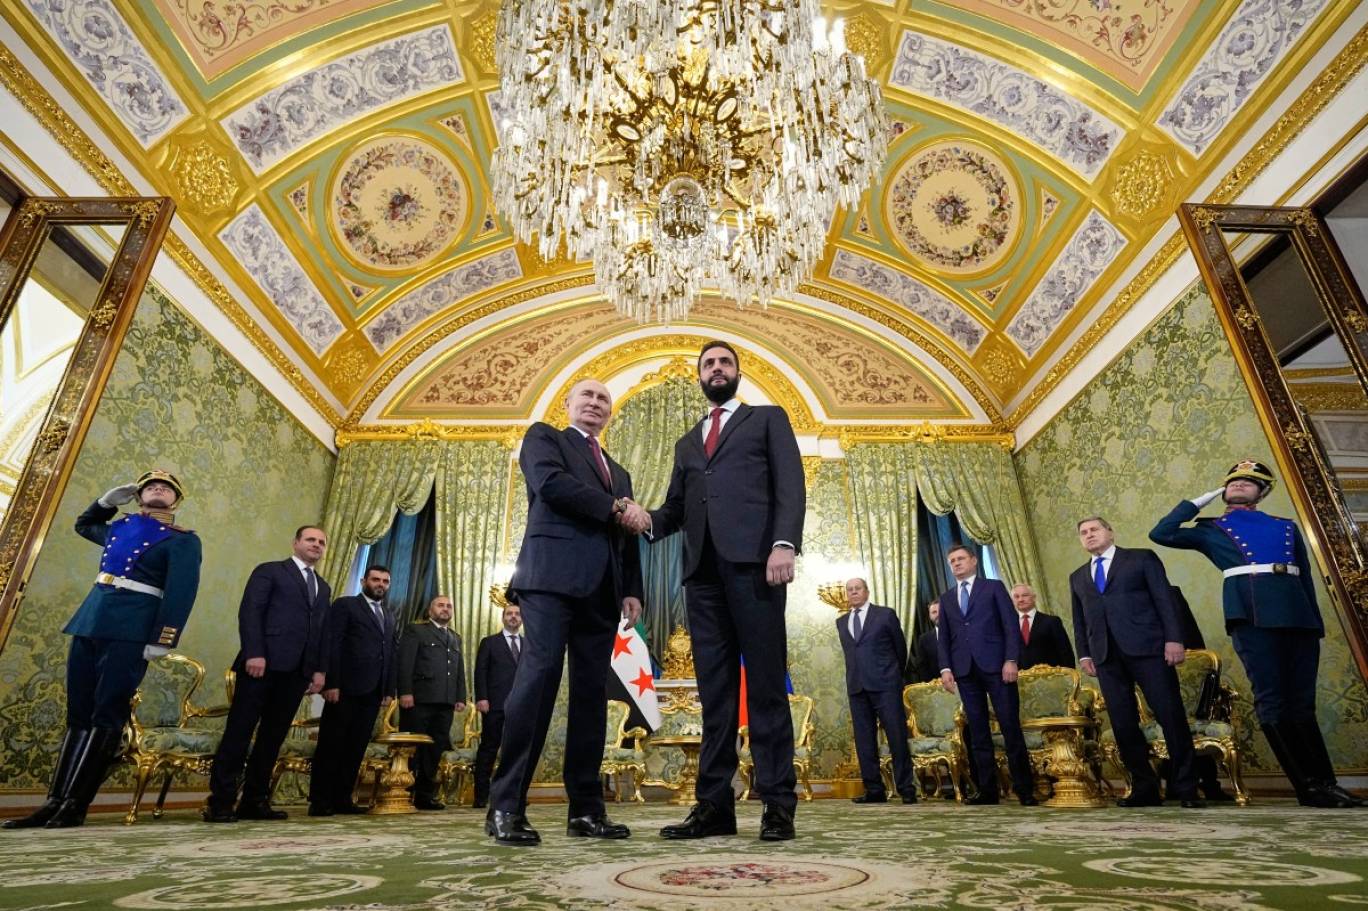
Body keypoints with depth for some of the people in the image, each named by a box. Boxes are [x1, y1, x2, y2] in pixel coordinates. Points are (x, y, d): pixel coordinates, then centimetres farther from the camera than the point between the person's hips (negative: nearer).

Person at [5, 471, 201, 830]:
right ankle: (54, 801, 11)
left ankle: (75, 805, -3)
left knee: (106, 714, -6)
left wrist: (161, 639, -20)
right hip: (89, 623, 7)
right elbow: (83, 525, 42)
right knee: (78, 713, 8)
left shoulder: (182, 540, -1)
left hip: (130, 631, -6)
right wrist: (106, 501, 22)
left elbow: (181, 592, -10)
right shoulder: (118, 526, 20)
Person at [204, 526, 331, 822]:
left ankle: (254, 800, 12)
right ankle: (220, 801, 2)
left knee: (273, 736, 6)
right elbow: (249, 612, -5)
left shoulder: (323, 588, 22)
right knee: (239, 731, -4)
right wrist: (254, 653, -17)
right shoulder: (269, 571, 6)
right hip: (264, 663, -5)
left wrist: (319, 669, 8)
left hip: (297, 670, 6)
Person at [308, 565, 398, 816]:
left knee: (356, 747, 6)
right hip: (346, 688, -6)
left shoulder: (388, 617, 21)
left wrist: (389, 690, 9)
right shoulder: (345, 605, 2)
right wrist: (331, 683, -16)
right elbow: (330, 645, -7)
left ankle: (342, 798, 12)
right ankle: (319, 800, 8)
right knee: (331, 745, 0)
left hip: (373, 692, 6)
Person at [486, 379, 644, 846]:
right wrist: (613, 508, -5)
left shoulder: (618, 471, 28)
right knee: (540, 675, -16)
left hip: (601, 587, 6)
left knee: (592, 692, 2)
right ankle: (506, 805, -10)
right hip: (554, 573, -5)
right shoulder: (543, 436, 13)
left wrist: (632, 590, 7)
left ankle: (586, 809, 6)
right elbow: (550, 482, -9)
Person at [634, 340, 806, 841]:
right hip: (703, 570, 5)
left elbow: (790, 484, 1)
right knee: (714, 690, 5)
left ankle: (778, 804, 4)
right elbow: (675, 508, 19)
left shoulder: (768, 419, 15)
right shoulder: (687, 443, 27)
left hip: (753, 561, -4)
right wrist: (648, 519, -3)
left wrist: (784, 543, -15)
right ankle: (714, 804, 10)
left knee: (765, 685, -3)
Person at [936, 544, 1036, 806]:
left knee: (1011, 727, -3)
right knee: (978, 731, 4)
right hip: (965, 670, 3)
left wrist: (1011, 660, -11)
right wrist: (945, 668, 0)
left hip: (995, 665, -3)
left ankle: (1024, 789, 6)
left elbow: (1011, 625, 0)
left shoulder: (994, 587, 8)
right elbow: (943, 637, 13)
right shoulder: (946, 599, 17)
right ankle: (987, 789, 8)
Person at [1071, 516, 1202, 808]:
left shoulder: (1141, 558, 9)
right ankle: (1144, 788, 9)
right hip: (1106, 655, 4)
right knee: (1123, 724, 2)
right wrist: (1084, 654, 9)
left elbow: (1164, 598, 0)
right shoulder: (1078, 576, 21)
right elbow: (1079, 620, 19)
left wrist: (1173, 638, -10)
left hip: (1147, 647, -4)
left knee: (1171, 716, -3)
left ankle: (1185, 787, 8)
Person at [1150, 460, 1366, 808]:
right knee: (1272, 700, -7)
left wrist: (1317, 622, 13)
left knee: (1302, 702, 6)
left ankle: (1326, 783, 13)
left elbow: (1306, 577, 22)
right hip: (1251, 613, -3)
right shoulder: (1210, 530, 16)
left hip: (1298, 615, 3)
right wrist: (1199, 500, 13)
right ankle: (1309, 785, -2)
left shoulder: (1287, 527, 24)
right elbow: (1160, 533, 3)